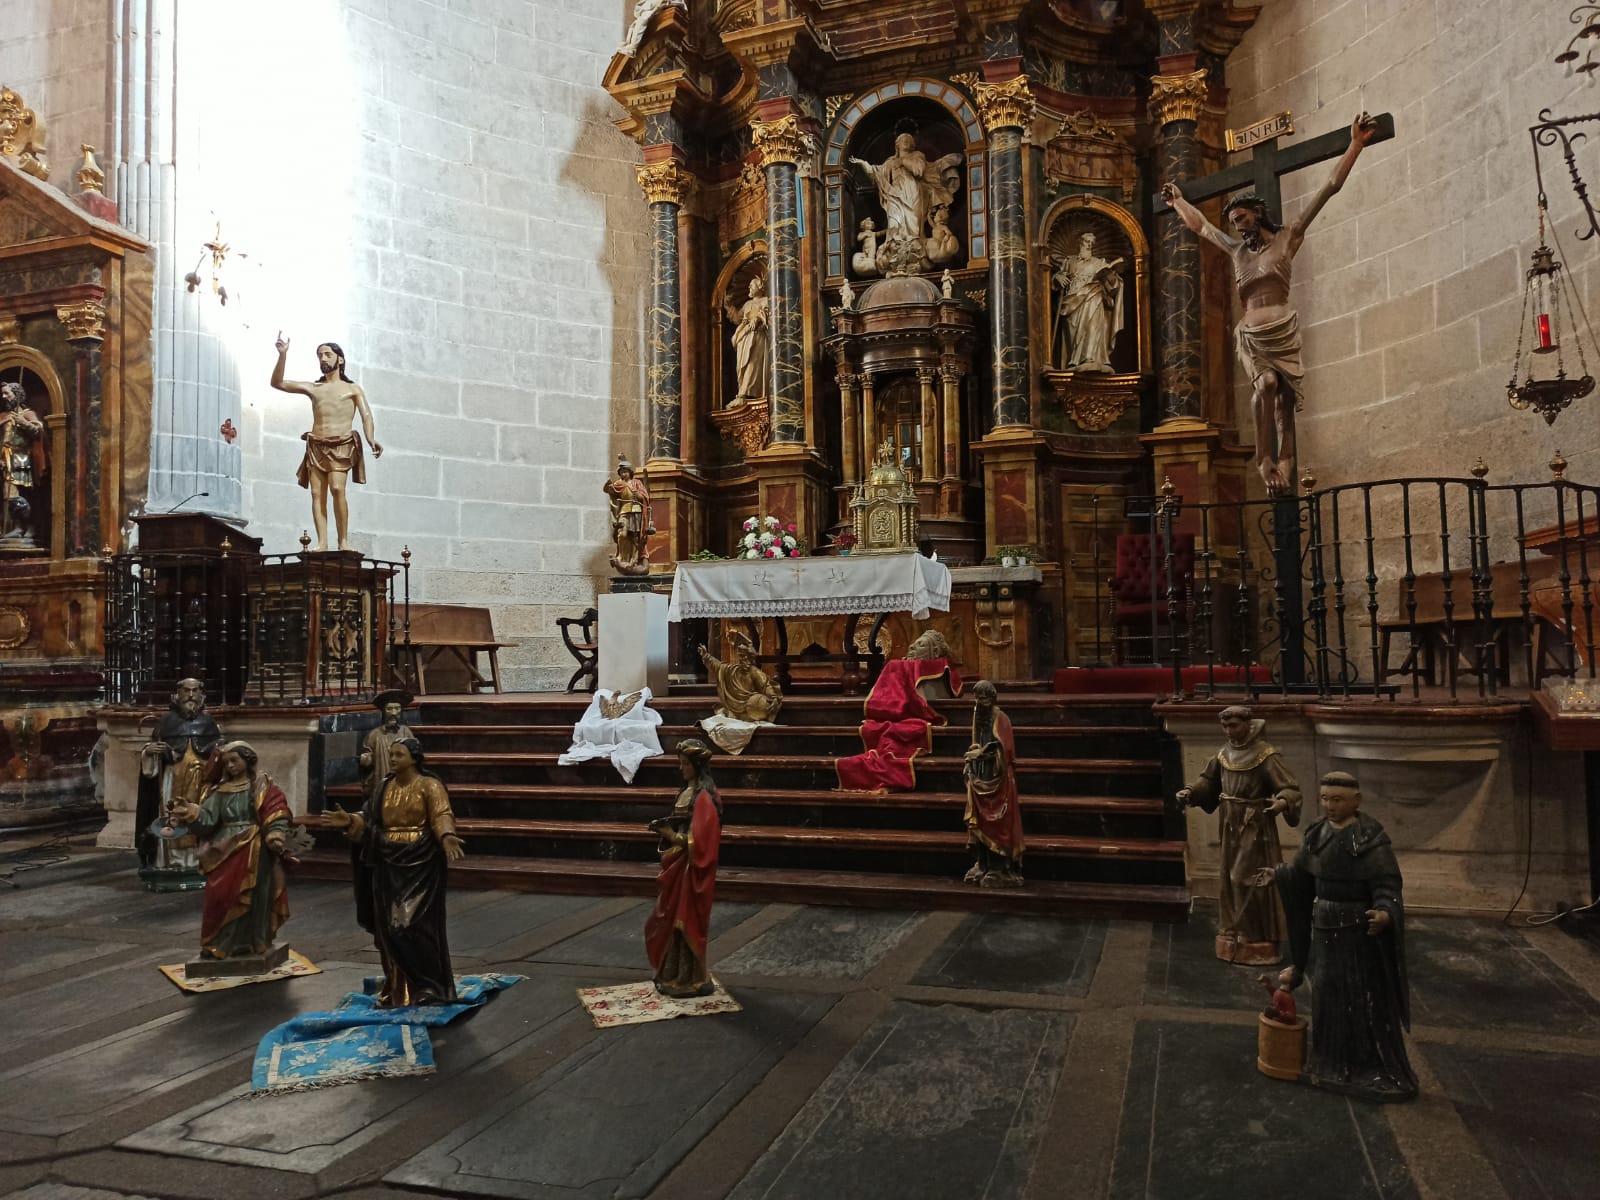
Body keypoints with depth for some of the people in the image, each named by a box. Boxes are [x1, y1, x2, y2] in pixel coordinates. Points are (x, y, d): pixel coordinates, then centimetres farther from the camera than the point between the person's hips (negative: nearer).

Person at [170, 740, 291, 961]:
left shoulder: (263, 787, -1)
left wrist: (275, 837, -25)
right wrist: (191, 813, -19)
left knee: (252, 898, 2)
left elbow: (276, 814, -10)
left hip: (254, 852, -3)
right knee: (219, 896, 1)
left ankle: (249, 943, 13)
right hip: (225, 851, 4)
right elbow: (208, 818, 1)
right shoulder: (219, 790, 11)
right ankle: (219, 943, 12)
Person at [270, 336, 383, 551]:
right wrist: (282, 355, 3)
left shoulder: (352, 389, 12)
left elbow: (366, 415, 0)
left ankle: (344, 541, -17)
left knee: (337, 488, -22)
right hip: (316, 447, 4)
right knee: (317, 494, -8)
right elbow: (277, 383, 16)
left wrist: (371, 439, -18)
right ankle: (322, 542, -12)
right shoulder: (313, 388, 20)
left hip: (341, 446, -4)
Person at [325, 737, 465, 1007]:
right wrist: (350, 821, -10)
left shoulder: (430, 785, -9)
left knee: (417, 924, -7)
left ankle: (428, 986, 4)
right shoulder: (386, 787, 10)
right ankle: (397, 988, 20)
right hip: (388, 864, 6)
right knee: (389, 925, 8)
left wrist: (446, 837, -40)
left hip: (420, 864, -6)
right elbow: (370, 820, 8)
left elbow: (442, 816, -21)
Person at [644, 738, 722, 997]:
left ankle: (692, 979, 11)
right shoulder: (689, 789, 10)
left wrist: (673, 836, -16)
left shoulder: (704, 795, -19)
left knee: (686, 919, -1)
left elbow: (700, 838, -23)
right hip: (678, 861, 10)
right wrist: (667, 829, 1)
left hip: (691, 864, -10)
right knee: (672, 918, 15)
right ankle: (675, 974, 27)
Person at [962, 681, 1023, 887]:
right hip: (980, 777, 7)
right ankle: (982, 866, 12)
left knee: (996, 824, -5)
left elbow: (1004, 750, -17)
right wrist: (971, 757, 5)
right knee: (979, 822, 7)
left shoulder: (1000, 719, -10)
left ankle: (999, 869, -2)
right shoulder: (978, 716, 12)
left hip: (997, 778, -7)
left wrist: (980, 754, -18)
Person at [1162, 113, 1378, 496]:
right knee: (1266, 383, -22)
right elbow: (1200, 225, 36)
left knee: (1284, 399, -6)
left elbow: (1330, 188, 5)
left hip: (1282, 331, -2)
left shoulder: (1287, 238, 9)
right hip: (1251, 335, 2)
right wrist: (1177, 200, 47)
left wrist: (1355, 145, 2)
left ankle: (1283, 465, -8)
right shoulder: (1236, 250, 20)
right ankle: (1266, 459, -20)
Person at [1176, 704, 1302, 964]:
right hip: (1231, 828, 7)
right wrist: (1189, 792, -2)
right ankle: (1234, 940, 24)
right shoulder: (1224, 754, 5)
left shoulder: (1265, 755, -16)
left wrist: (1282, 802, -42)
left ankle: (1259, 944, 8)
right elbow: (1208, 780, 15)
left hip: (1256, 829, -7)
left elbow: (1290, 788, -21)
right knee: (1229, 882, 12)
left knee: (1252, 884, -3)